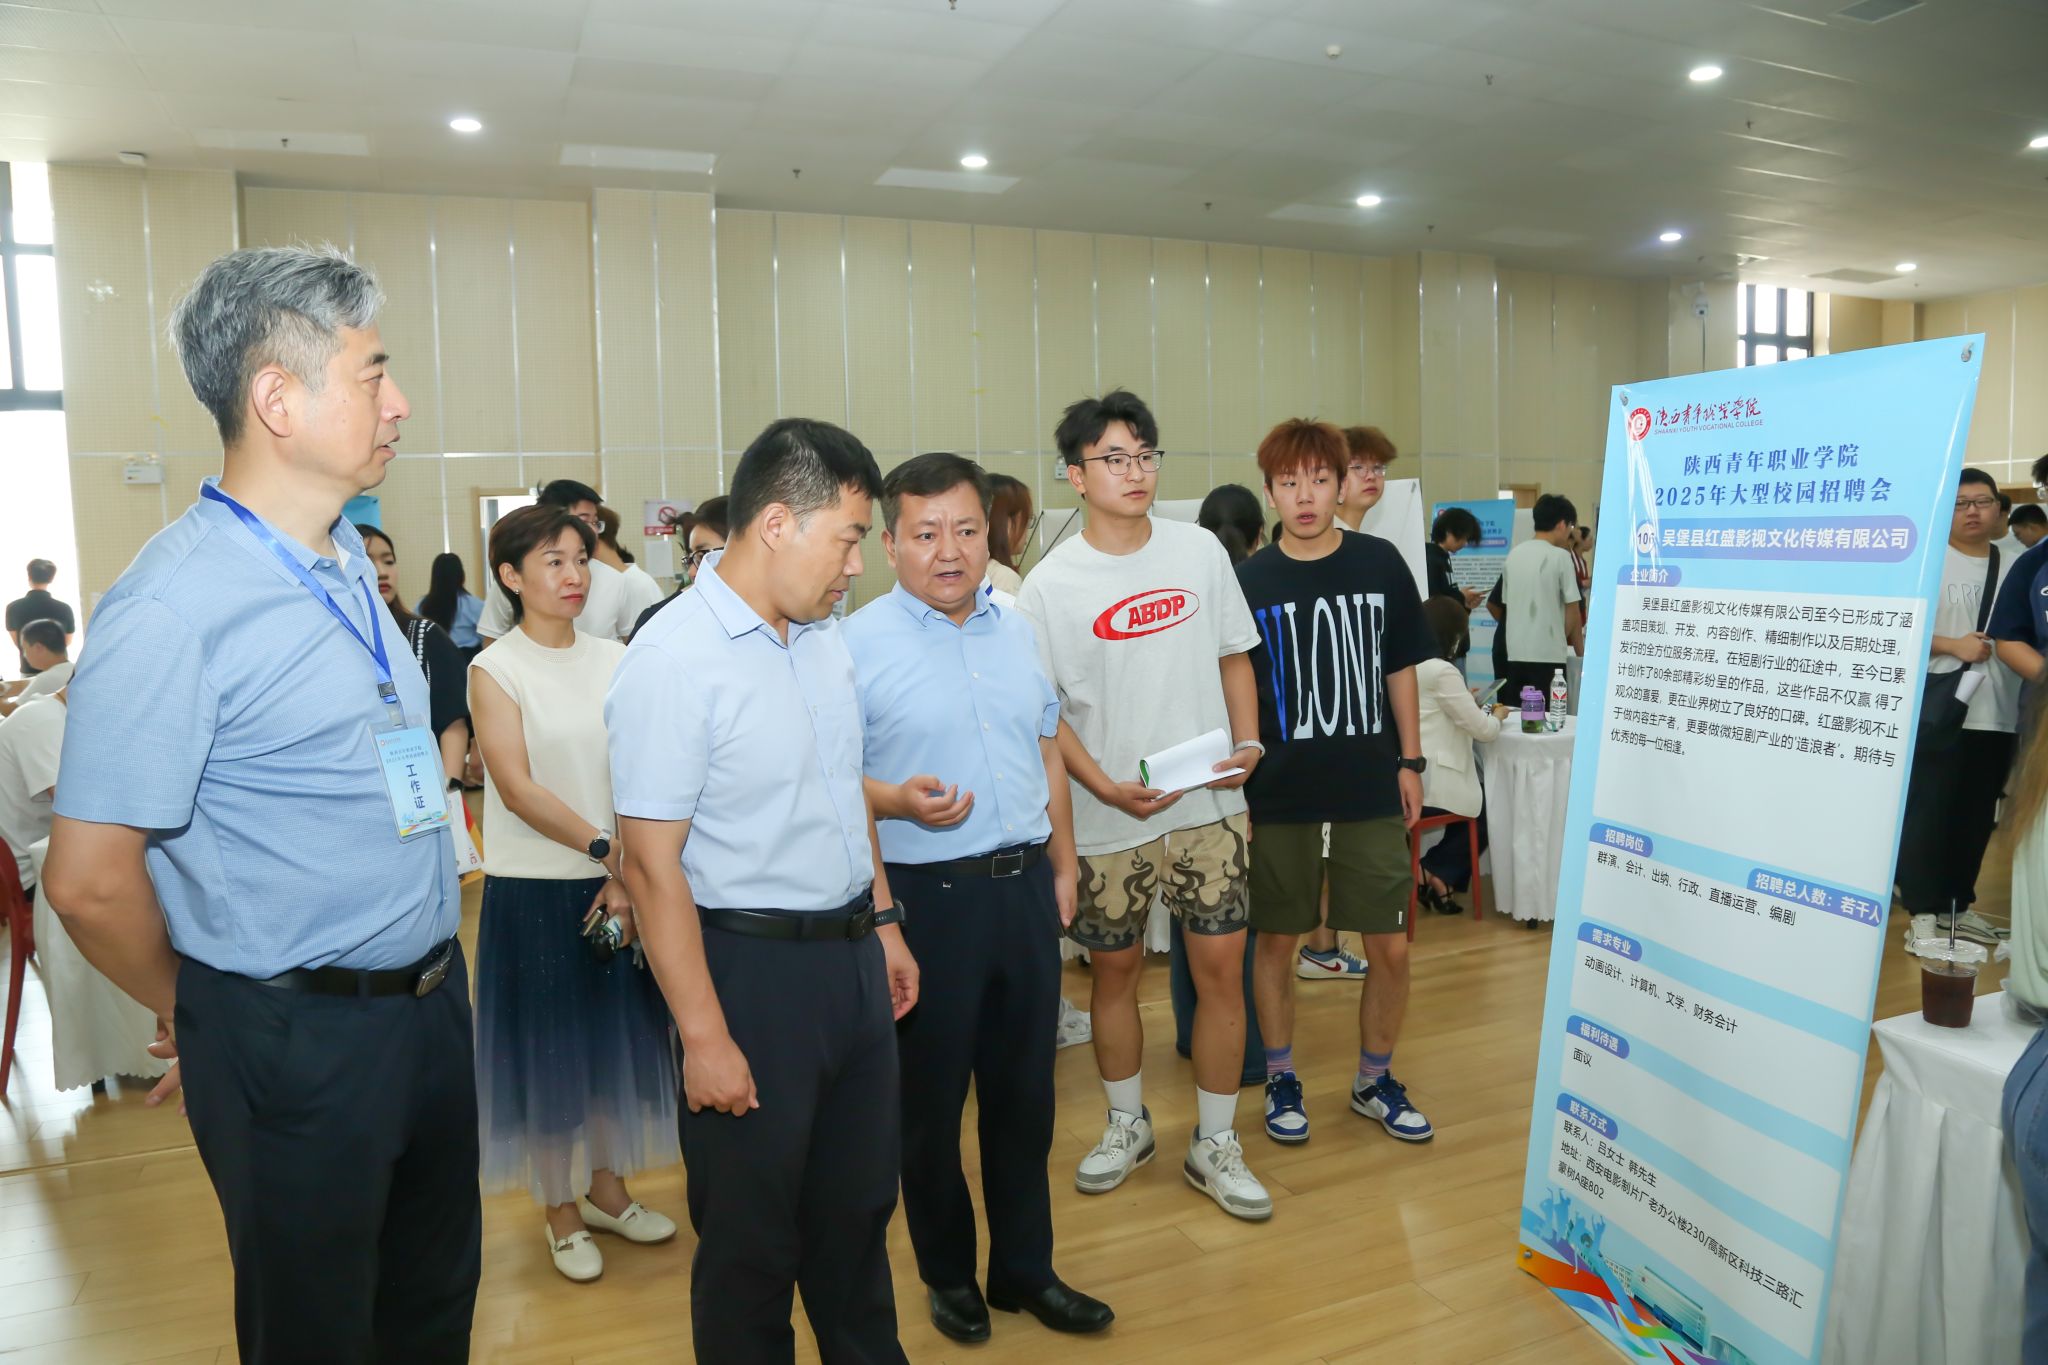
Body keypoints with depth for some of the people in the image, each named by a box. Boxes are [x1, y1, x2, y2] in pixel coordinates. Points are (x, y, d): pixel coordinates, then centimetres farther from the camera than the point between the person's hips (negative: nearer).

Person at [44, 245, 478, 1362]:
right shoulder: (171, 609, -21)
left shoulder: (345, 561, 5)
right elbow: (89, 882, -19)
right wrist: (193, 1015, -2)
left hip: (430, 1003, 7)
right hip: (298, 1045, -7)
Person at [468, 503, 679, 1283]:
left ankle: (607, 1191, 33)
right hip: (534, 889, -4)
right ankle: (561, 1215, 25)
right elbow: (517, 787, -15)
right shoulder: (495, 670, -6)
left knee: (619, 1038, 14)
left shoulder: (612, 659, 4)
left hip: (620, 885, 4)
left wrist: (628, 877, -12)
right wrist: (603, 846, -23)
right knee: (548, 1050, 7)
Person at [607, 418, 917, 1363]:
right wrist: (705, 1037, -19)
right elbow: (651, 865, -20)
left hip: (853, 957, 8)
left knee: (858, 1208, 23)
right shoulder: (673, 662, -19)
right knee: (752, 1232, 13)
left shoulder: (825, 637, 5)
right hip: (755, 966, -7)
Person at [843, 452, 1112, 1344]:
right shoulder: (857, 645, -9)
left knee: (1025, 1090, 16)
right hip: (925, 897, -5)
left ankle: (1025, 1269, 34)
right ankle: (948, 1274, 32)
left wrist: (1062, 865, 13)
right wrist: (897, 801, -29)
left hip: (1024, 889, 5)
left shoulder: (1019, 634, 9)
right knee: (931, 1100, 10)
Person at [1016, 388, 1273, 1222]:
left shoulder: (1201, 551, 3)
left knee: (1222, 966, 3)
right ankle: (1127, 1124, 35)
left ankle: (1214, 1144, 21)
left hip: (1209, 805, 2)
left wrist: (1247, 740, -3)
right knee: (1115, 968, 12)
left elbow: (1234, 654, 12)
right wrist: (1106, 787, -15)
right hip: (1110, 817, -1)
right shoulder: (1050, 584, -6)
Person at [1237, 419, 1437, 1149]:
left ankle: (1375, 1079, 29)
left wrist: (1409, 762, 6)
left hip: (1371, 788, 1)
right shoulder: (1248, 580, -4)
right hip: (1279, 791, -1)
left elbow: (1400, 670, 8)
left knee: (1390, 948, 6)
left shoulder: (1381, 565, 0)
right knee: (1275, 940, 10)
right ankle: (1280, 1078, 30)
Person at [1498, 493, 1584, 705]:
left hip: (1515, 653, 6)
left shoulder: (1513, 554, 9)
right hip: (1548, 654, -6)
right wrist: (1580, 650, 8)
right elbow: (1572, 611, -4)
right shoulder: (1560, 556, -7)